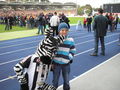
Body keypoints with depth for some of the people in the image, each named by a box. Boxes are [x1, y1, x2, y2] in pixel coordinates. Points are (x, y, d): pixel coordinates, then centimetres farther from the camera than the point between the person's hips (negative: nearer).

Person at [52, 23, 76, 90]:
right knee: (55, 81, 11)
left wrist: (69, 58, -8)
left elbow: (72, 51, 7)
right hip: (56, 63, -1)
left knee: (66, 81, 14)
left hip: (66, 64, 1)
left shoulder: (71, 40, -2)